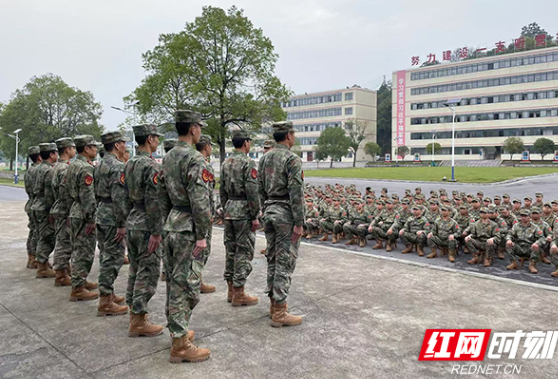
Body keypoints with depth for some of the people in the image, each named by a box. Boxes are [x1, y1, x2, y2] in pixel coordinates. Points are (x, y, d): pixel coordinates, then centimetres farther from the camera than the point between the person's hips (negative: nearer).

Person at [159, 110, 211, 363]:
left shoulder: (167, 158, 11)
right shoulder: (195, 159, -17)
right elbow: (199, 201, -23)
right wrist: (201, 235, -17)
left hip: (172, 226, 9)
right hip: (188, 229, -9)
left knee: (174, 282, 17)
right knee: (185, 285, -2)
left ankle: (177, 330, 32)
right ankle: (180, 345, 7)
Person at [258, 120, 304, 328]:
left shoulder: (264, 158, 10)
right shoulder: (293, 159, -14)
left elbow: (260, 189, 14)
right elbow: (296, 194, -19)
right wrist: (299, 223, -17)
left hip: (270, 212, 8)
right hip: (286, 214, -8)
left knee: (272, 259, 14)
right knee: (285, 262, -3)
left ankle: (274, 304, 24)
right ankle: (279, 313, 2)